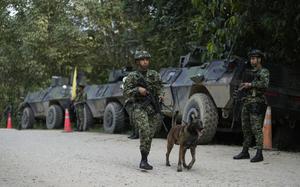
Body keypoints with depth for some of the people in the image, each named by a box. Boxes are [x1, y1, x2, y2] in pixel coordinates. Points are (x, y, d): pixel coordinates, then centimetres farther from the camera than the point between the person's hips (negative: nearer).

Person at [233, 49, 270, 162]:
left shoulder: (264, 72, -2)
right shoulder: (250, 73, 21)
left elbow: (265, 84, -20)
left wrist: (250, 84, -16)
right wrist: (242, 86, 6)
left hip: (256, 104, -8)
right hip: (246, 103, 8)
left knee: (257, 129, -11)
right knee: (246, 129, 10)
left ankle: (259, 154, -10)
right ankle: (245, 152, 18)